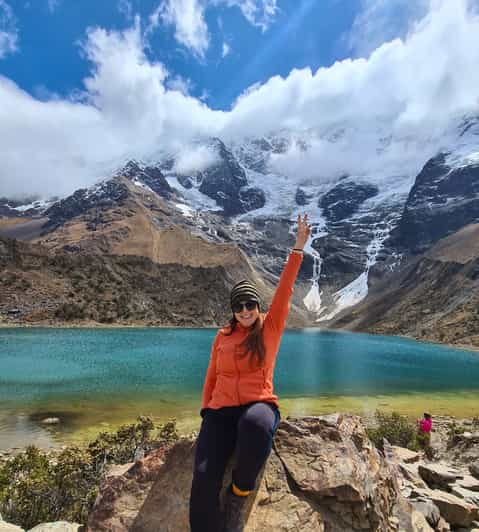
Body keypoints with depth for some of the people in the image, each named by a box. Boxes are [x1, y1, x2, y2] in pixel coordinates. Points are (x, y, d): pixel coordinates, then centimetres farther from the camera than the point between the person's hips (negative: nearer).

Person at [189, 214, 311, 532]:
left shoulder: (271, 327, 1)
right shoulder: (223, 336, 8)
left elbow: (285, 289, -8)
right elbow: (212, 376, 15)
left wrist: (299, 247, -13)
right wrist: (206, 409, 6)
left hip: (259, 404, -2)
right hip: (221, 410, 3)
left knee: (256, 425, -39)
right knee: (204, 479, -21)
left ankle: (241, 492, -11)